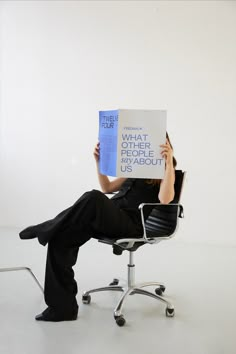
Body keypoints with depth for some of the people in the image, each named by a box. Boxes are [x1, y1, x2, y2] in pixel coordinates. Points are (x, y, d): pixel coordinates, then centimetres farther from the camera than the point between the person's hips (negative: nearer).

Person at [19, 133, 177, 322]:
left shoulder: (165, 170, 5)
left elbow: (165, 199, -17)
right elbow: (107, 188, 28)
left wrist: (169, 162, -22)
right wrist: (99, 161, 17)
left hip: (131, 223, -7)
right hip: (109, 218, 7)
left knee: (94, 198, -38)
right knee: (60, 239, -17)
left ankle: (49, 228, -15)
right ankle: (62, 307, -15)